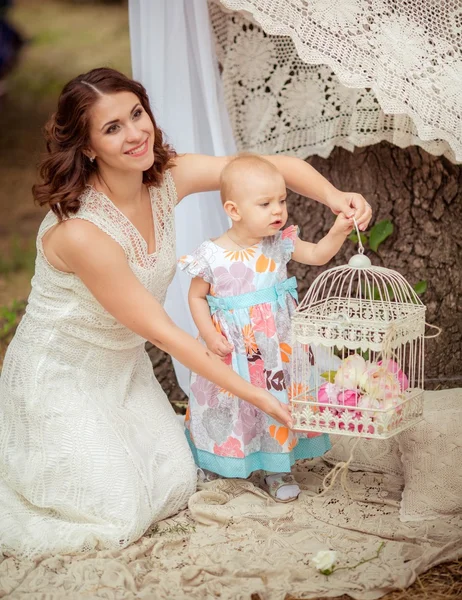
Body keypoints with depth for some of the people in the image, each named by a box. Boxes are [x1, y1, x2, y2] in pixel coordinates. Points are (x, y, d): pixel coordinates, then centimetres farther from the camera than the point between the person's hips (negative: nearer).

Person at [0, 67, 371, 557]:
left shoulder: (165, 177, -13)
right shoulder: (79, 232, -33)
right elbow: (161, 331, -26)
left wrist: (332, 195, -26)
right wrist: (256, 396, -22)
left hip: (121, 365, 7)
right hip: (59, 378, -7)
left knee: (176, 486, 3)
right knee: (121, 517, -9)